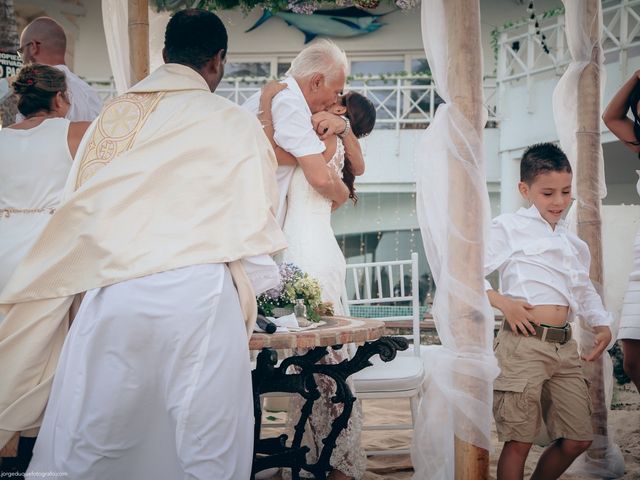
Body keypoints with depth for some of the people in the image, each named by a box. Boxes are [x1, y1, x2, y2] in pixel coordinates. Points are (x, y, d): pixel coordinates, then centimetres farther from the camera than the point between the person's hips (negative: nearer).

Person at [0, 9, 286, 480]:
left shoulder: (111, 115, 11)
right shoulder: (235, 122, 2)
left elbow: (77, 210, 10)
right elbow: (255, 221, 3)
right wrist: (247, 297, 19)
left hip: (110, 292, 3)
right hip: (197, 294, -3)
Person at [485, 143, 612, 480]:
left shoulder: (572, 242, 21)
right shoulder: (510, 228, -1)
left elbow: (583, 287, 31)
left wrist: (601, 323, 15)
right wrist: (503, 302, -16)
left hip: (564, 347, 7)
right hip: (524, 344, -7)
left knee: (577, 440, 9)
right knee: (519, 441, -3)